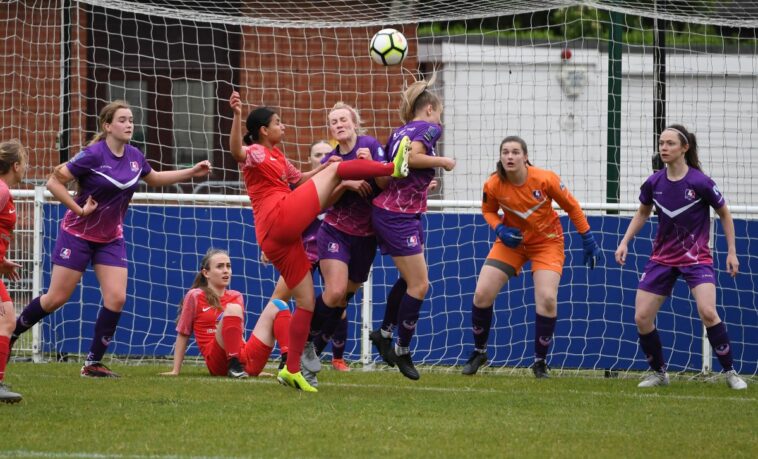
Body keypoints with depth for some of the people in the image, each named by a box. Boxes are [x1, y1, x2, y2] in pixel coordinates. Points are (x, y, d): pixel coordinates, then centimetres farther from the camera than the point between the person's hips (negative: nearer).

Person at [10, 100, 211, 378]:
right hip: (78, 235, -5)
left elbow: (154, 179, 21)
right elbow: (54, 181, -18)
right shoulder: (93, 155, -20)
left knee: (116, 299, -8)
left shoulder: (134, 157, -1)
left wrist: (192, 172, 14)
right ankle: (10, 334, 20)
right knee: (57, 298, -1)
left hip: (111, 239, 5)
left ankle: (93, 364, 1)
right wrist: (79, 209, -21)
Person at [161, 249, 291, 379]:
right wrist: (175, 371, 6)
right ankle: (234, 367, -35)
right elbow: (182, 335, 10)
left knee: (278, 305, -6)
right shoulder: (195, 296, 7)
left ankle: (287, 362, -30)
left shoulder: (237, 297, 22)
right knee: (232, 309, -28)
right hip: (218, 362, -6)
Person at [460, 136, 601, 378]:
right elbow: (488, 210, 4)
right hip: (511, 240, 2)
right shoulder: (493, 185, -18)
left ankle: (540, 362, 2)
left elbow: (571, 207, -9)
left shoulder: (545, 179, -23)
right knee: (482, 294, -8)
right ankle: (478, 352, 17)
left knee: (547, 299, -18)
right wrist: (500, 229, -17)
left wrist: (588, 240, -5)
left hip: (547, 242, -2)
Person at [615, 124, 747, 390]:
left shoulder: (700, 182, -15)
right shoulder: (653, 183, -4)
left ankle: (730, 372, -9)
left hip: (696, 256, -4)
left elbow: (724, 214, 0)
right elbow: (642, 213, 16)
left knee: (707, 312, -25)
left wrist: (731, 252, -2)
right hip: (663, 257, 4)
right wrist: (625, 242, 7)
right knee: (642, 318, -3)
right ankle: (659, 373, 17)